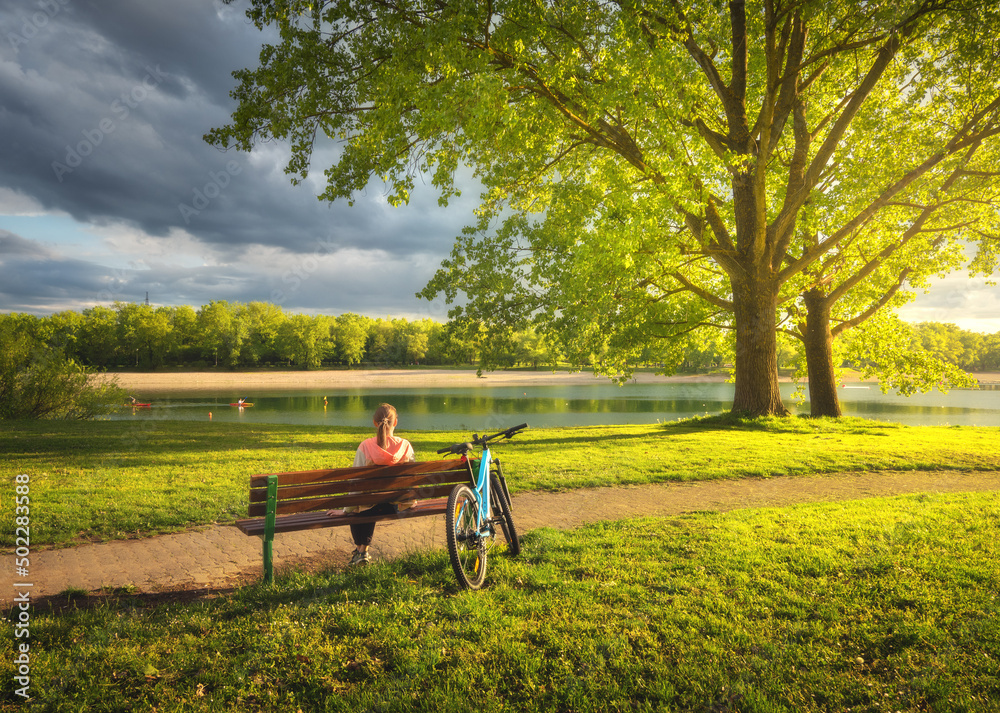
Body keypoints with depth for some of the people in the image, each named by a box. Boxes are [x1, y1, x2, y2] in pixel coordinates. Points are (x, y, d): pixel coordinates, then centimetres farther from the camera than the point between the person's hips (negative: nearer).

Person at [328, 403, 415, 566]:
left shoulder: (365, 446, -15)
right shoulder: (405, 445, -9)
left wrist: (346, 509, -1)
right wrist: (410, 500, 17)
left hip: (376, 506, -3)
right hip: (402, 504, 3)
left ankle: (361, 550, 30)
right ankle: (363, 549, 43)